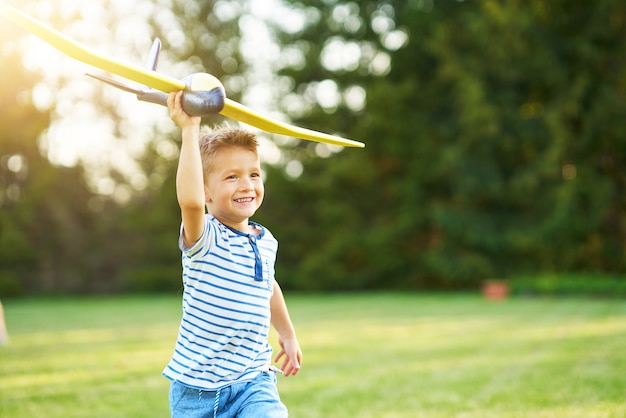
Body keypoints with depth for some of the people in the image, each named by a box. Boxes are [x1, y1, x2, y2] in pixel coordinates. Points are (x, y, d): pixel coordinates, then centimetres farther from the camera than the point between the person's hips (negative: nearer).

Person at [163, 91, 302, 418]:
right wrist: (190, 130, -36)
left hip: (253, 381, 4)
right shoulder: (204, 238, -14)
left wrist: (287, 335, 36)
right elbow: (189, 201, -37)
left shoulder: (266, 242, 6)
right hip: (197, 387, -3)